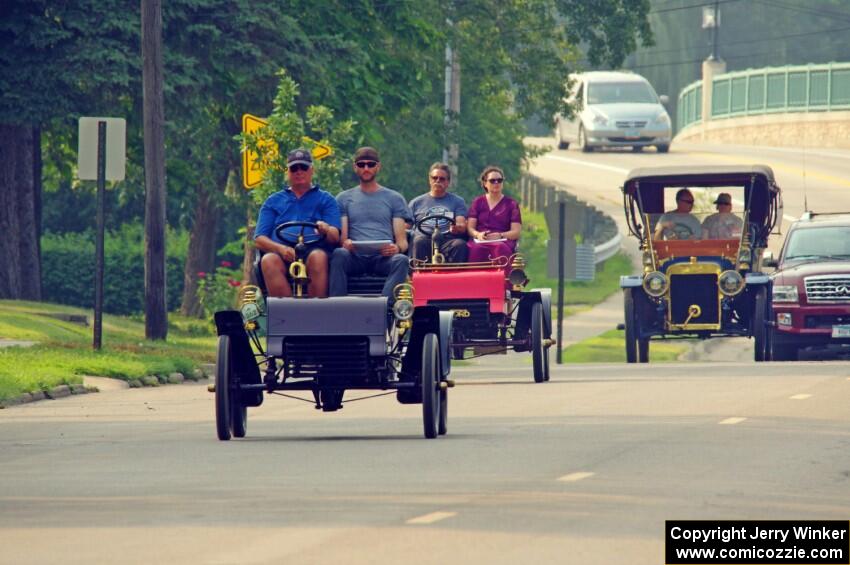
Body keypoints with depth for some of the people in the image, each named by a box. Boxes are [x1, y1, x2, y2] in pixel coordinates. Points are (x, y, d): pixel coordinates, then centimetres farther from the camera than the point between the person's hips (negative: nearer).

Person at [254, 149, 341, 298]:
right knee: (269, 261, -34)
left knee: (318, 257, -36)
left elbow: (335, 237, 7)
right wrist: (281, 248, -9)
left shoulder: (325, 199, 22)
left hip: (314, 249, -1)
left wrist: (326, 230, -19)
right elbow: (259, 239, 13)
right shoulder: (273, 201, 26)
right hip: (282, 253, 1)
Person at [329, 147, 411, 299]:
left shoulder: (394, 198, 19)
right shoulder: (344, 198, 21)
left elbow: (402, 240, 11)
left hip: (383, 257, 0)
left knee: (401, 260, -34)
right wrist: (345, 243, -16)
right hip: (356, 257, 0)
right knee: (339, 254, -34)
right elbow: (340, 236, 10)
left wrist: (397, 248, -14)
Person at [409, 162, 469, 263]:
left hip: (447, 239, -1)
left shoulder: (458, 201, 22)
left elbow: (462, 226, 9)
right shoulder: (416, 202, 26)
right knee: (419, 242, -35)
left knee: (460, 244, -34)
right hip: (424, 237, 1)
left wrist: (456, 228, -16)